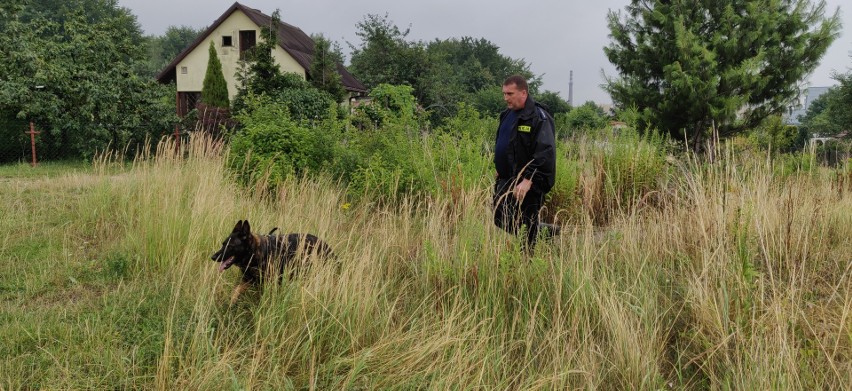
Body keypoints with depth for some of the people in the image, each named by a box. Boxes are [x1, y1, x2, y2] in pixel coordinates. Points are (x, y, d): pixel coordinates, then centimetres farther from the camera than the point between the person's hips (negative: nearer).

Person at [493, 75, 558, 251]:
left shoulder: (538, 117, -14)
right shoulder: (507, 115, 12)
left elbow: (545, 152, -22)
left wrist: (528, 180, -27)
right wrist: (499, 169, 19)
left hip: (527, 185, -9)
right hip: (505, 180, 9)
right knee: (500, 221, 14)